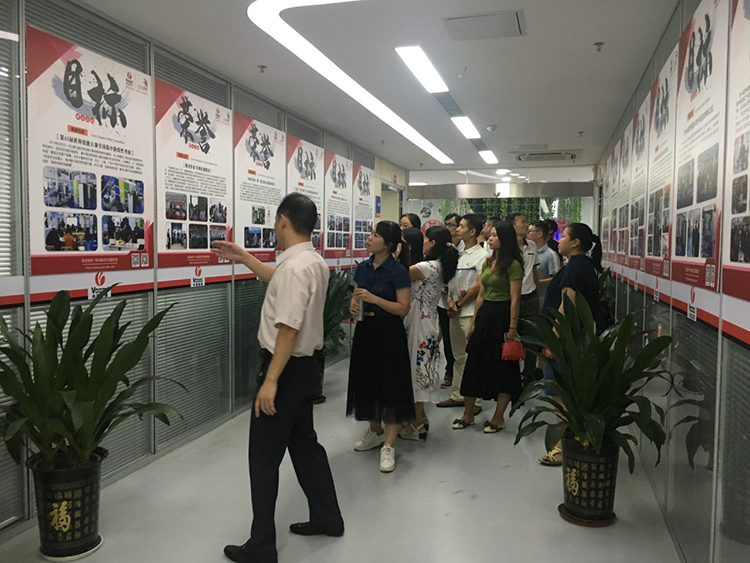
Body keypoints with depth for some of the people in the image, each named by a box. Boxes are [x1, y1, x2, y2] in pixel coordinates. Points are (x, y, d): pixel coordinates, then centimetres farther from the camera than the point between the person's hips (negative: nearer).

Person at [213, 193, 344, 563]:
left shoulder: (295, 266, -23)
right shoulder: (314, 261, 8)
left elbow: (289, 328, -27)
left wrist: (271, 381, -24)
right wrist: (243, 258, 31)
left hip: (287, 368, -10)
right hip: (306, 366, 10)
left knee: (265, 457, 2)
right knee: (304, 443, 21)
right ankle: (327, 518, 35)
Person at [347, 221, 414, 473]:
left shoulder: (398, 271, -12)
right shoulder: (363, 268, 7)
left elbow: (403, 309, -15)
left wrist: (374, 298, -22)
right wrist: (354, 305, -5)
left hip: (389, 332, -6)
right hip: (365, 330, 7)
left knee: (390, 384, -2)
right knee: (368, 380, 15)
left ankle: (389, 445, 6)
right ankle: (375, 431, 34)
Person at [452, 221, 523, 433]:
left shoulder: (513, 265, -11)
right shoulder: (488, 262, 13)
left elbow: (515, 299, -15)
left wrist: (512, 328, -18)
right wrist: (473, 322, 13)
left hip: (502, 316, -8)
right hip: (484, 314, 8)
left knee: (503, 367, 3)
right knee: (474, 363, 9)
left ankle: (498, 417, 16)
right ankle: (468, 414, 20)